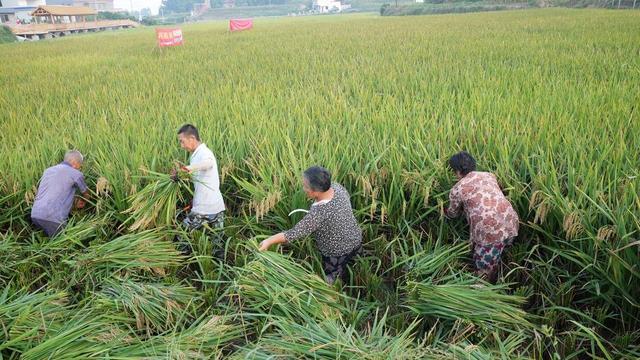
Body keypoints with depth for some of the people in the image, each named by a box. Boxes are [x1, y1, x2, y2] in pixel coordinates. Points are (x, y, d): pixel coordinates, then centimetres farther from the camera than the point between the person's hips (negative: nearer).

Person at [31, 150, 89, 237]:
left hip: (35, 215, 7)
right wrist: (82, 201, 43)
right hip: (53, 218, -7)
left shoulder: (48, 170, 22)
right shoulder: (76, 174, 4)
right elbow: (86, 194, 21)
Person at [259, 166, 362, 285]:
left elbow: (294, 233, -33)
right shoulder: (336, 187, -18)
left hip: (338, 253, -7)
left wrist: (269, 241, -22)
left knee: (331, 283, 19)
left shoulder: (319, 212, -39)